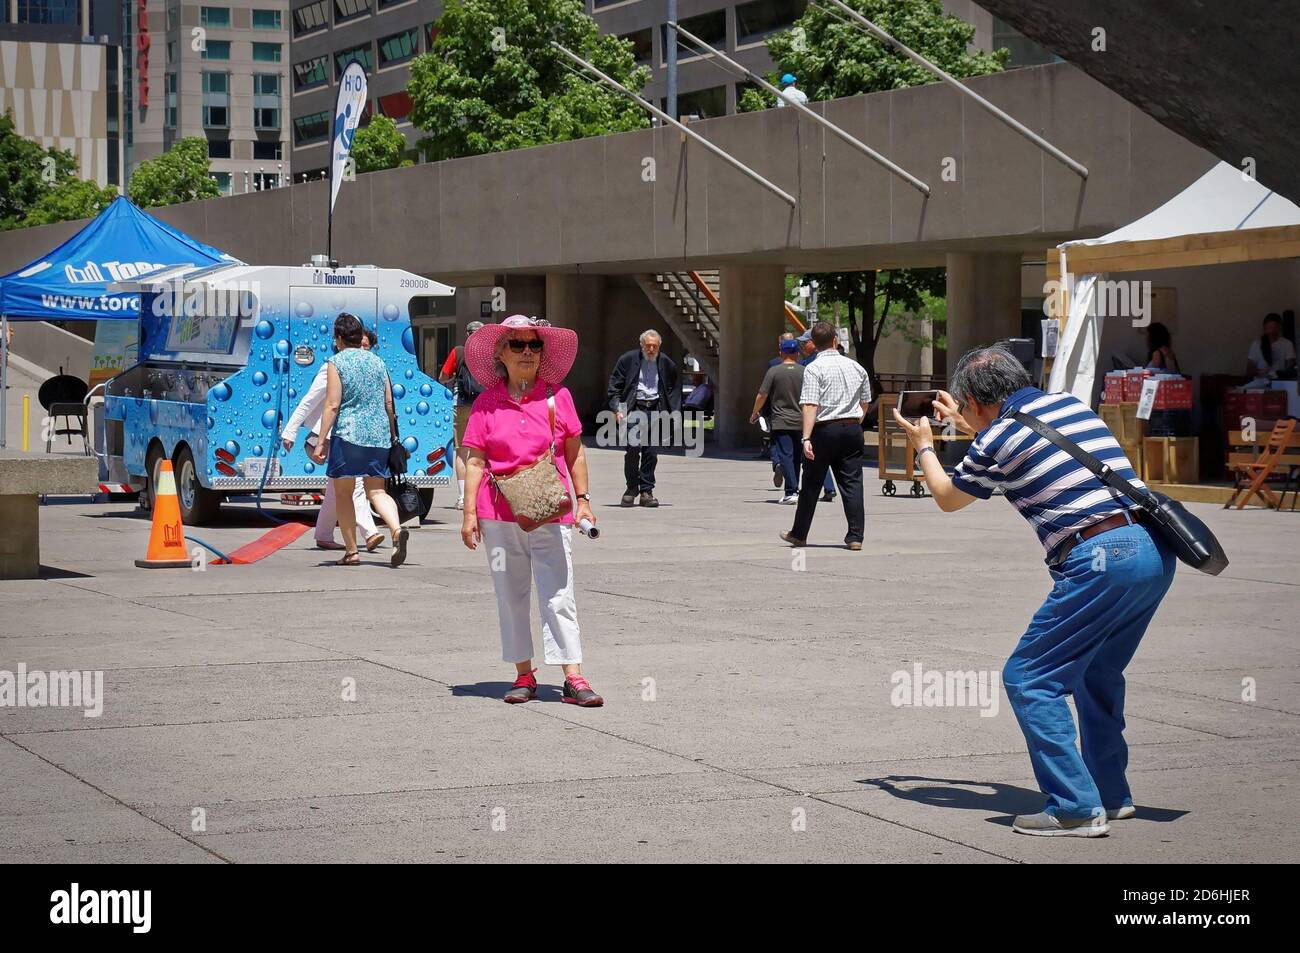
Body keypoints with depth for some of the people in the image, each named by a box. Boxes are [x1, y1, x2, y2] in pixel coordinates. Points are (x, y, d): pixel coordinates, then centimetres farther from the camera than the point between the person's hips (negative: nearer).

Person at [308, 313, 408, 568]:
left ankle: (352, 552, 4)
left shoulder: (337, 362, -4)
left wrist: (321, 440, -8)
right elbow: (388, 403, 14)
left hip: (348, 433, -5)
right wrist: (392, 435, 25)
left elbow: (332, 405, -10)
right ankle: (397, 529, -22)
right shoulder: (377, 361, 13)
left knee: (343, 492, 6)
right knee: (376, 491, 6)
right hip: (379, 435, 5)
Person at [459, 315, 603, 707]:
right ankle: (523, 675, 17)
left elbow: (575, 453, 10)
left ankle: (573, 677, -6)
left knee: (558, 596, -5)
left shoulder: (557, 396, 3)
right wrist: (469, 512, -1)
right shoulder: (487, 404, 3)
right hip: (500, 513, 1)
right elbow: (476, 461, 3)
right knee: (510, 596, 8)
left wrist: (582, 499, 6)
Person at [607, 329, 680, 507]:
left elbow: (674, 390, 16)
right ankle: (631, 489, 2)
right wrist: (617, 409, -5)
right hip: (633, 408, -2)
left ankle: (646, 491, 8)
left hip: (655, 409, 2)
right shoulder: (628, 360, 2)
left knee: (651, 452, 0)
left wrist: (675, 412, 5)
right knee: (633, 448, -13)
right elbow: (614, 386, 4)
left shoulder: (666, 364, 9)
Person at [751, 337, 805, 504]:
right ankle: (794, 489, 20)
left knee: (785, 455, -4)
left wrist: (755, 413, 10)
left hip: (781, 422, -3)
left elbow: (762, 396, -5)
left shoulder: (774, 371, -6)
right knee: (796, 456, 13)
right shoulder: (804, 372, 2)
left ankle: (791, 492, -14)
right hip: (800, 421, 3)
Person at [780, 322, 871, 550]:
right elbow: (865, 404, 15)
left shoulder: (814, 368, -10)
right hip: (853, 429, 4)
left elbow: (810, 406, -18)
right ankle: (856, 537, -2)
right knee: (852, 483, 4)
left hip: (824, 430, -4)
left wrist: (806, 438, -21)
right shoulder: (856, 367, 8)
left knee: (811, 484, 8)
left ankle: (799, 535, 19)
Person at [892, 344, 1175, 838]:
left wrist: (922, 447, 38)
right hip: (1156, 550, 8)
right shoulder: (1069, 404, 17)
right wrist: (967, 426, 51)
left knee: (1029, 679, 1)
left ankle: (1076, 808, -4)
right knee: (1096, 674, 25)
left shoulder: (997, 440, -2)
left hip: (1100, 560, -8)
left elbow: (948, 498, 20)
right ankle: (1110, 796, 30)